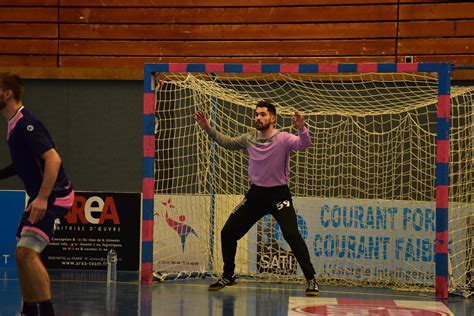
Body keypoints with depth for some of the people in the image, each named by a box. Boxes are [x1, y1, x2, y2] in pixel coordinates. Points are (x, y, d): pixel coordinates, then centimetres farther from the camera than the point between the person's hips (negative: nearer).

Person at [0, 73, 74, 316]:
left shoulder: (26, 124, -18)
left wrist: (43, 198, -31)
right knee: (23, 255, 13)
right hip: (40, 197, 11)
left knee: (27, 252, -20)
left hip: (52, 196, -11)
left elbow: (53, 159, -26)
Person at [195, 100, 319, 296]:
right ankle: (228, 276, 24)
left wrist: (301, 129, -50)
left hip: (279, 194, -5)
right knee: (228, 233, 5)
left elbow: (303, 144, -30)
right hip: (256, 193, 5)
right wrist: (209, 129, 10)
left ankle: (311, 279, -12)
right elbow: (228, 143, 20)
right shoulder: (250, 138, 3)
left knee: (292, 235, -22)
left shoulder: (283, 139, -13)